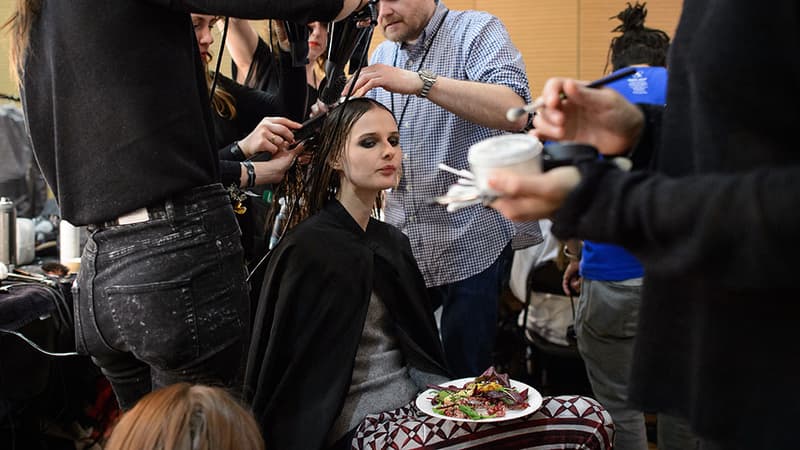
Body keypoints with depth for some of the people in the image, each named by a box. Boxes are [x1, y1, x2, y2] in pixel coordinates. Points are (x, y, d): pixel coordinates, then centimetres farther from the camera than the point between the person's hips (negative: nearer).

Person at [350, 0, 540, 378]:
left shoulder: (476, 31, -7)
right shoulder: (382, 56, 12)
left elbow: (514, 112, -25)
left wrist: (420, 82, -30)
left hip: (472, 243, -5)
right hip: (404, 244, 6)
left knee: (463, 376, 2)